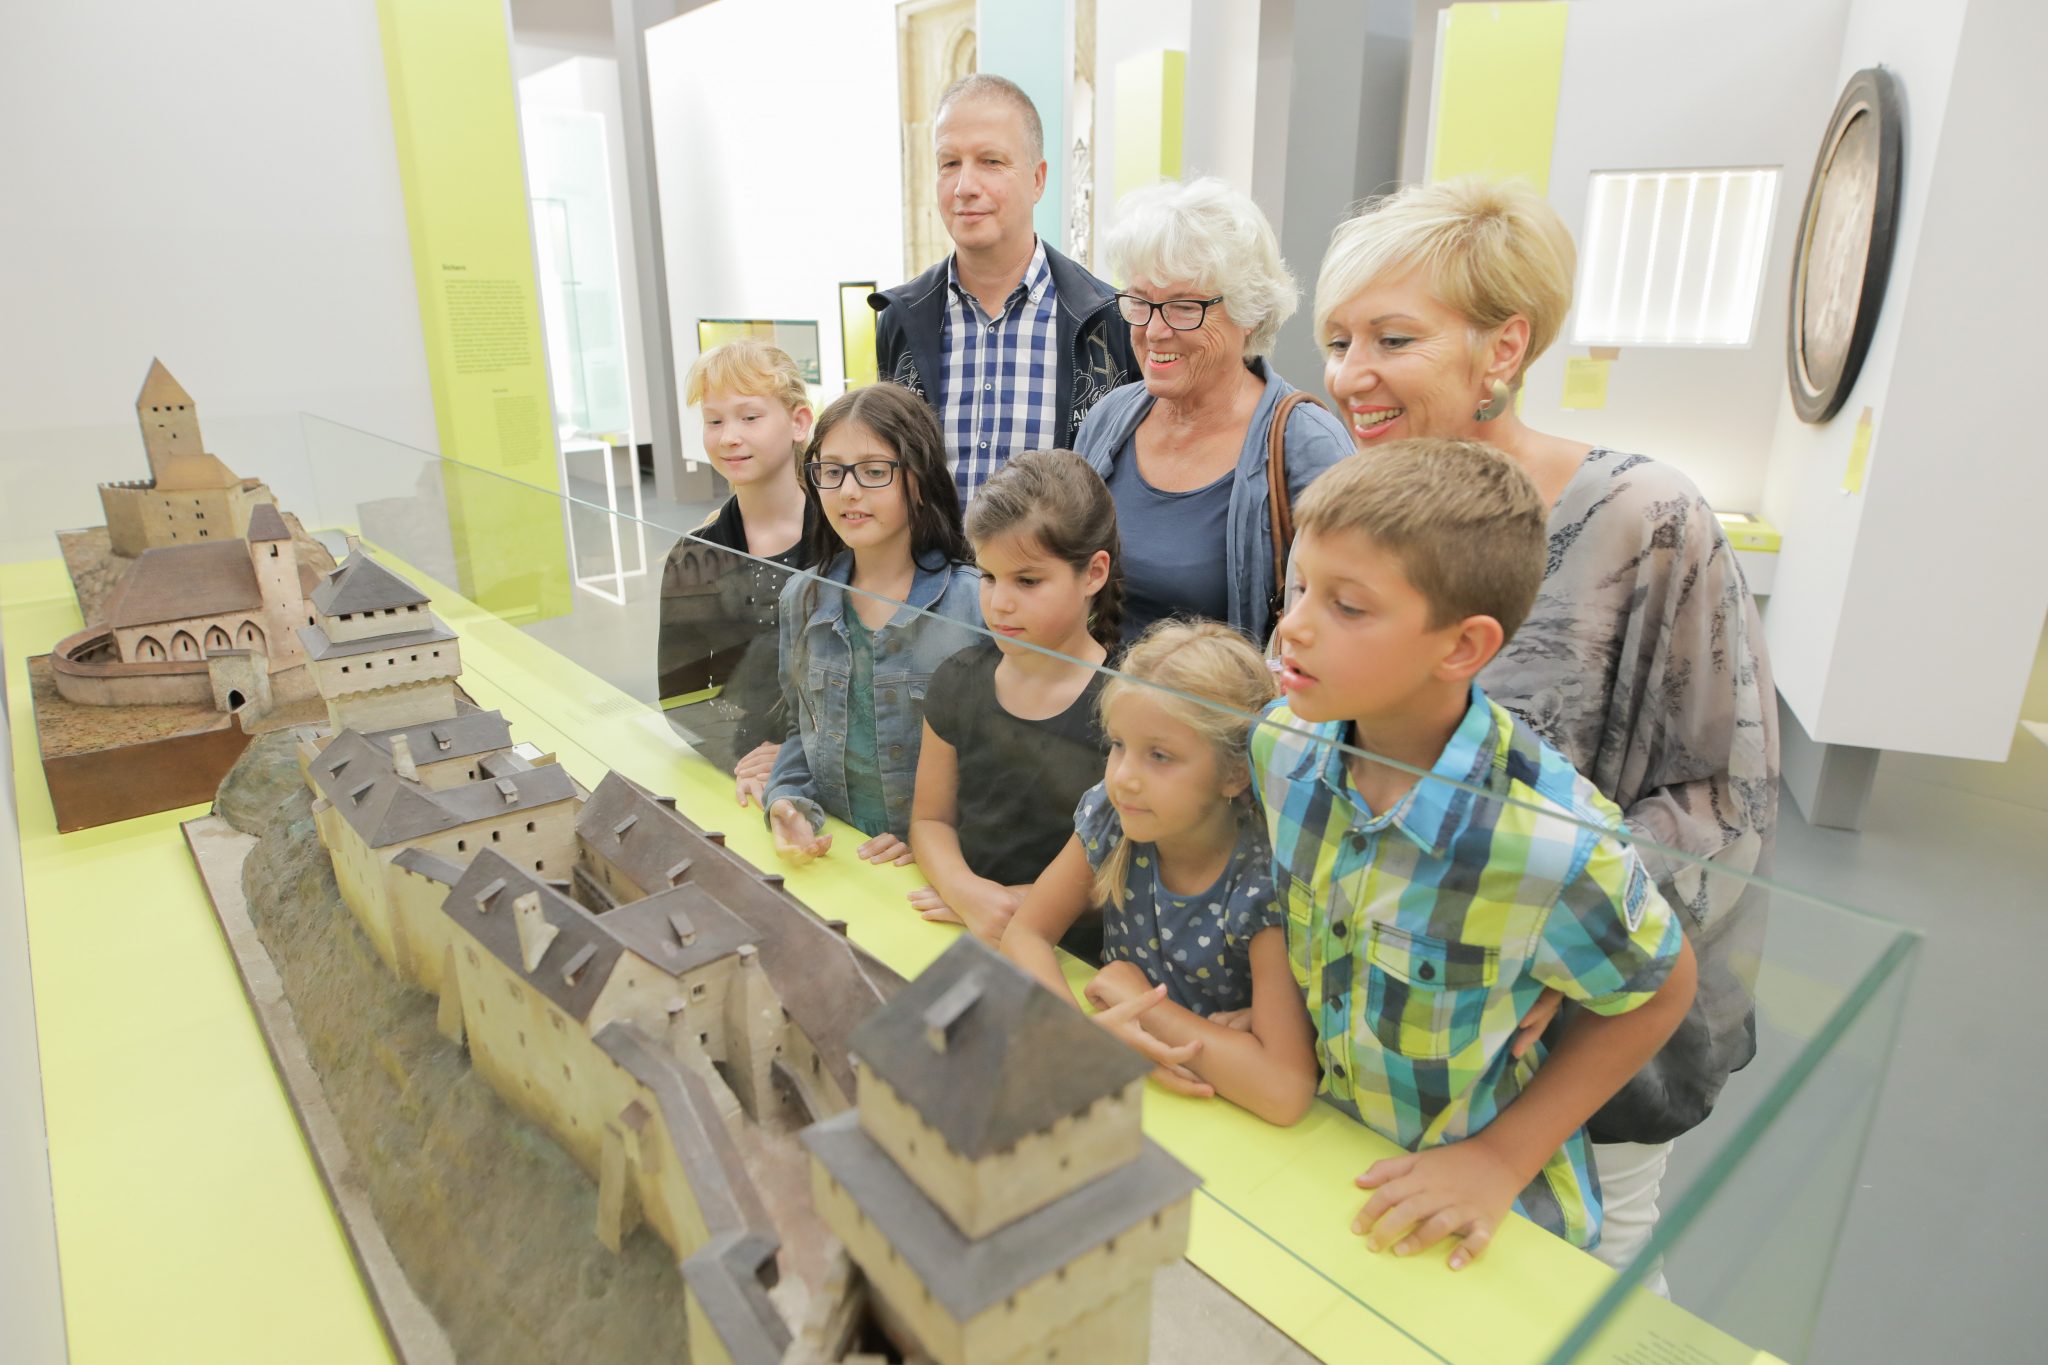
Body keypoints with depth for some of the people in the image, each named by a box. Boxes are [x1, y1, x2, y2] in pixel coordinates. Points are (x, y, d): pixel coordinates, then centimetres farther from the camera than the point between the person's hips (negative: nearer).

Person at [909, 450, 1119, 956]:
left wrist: (1029, 901, -10)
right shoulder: (959, 682, 4)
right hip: (964, 948, 4)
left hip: (1077, 959, -3)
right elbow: (930, 818, 11)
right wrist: (966, 891, -8)